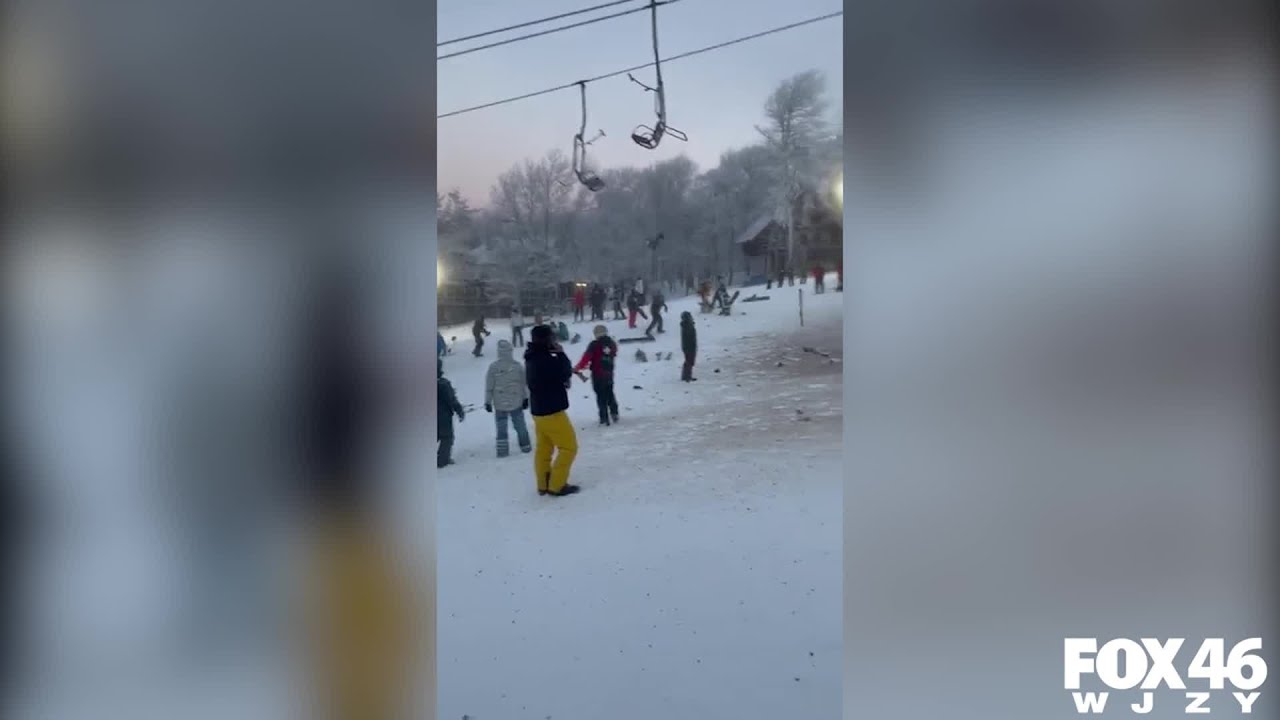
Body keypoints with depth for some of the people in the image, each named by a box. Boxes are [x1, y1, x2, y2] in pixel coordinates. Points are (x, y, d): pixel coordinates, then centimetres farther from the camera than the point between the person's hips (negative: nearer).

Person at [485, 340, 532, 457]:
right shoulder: (518, 366, -9)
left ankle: (502, 451, 8)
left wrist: (488, 402, 4)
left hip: (500, 404, -1)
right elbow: (524, 384, -1)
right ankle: (525, 446, 22)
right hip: (516, 402, 1)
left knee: (501, 428, 8)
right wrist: (525, 398, 12)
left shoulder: (493, 367, -12)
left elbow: (489, 387, -6)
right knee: (520, 426, 15)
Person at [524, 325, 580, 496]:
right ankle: (556, 485, 0)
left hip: (538, 410, 10)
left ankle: (543, 485, 22)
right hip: (552, 411, -10)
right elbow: (565, 373, -17)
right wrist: (561, 353, -9)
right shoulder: (545, 360, -24)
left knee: (543, 448, 16)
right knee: (569, 447, -1)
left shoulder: (533, 359, 8)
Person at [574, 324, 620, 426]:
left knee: (601, 396, 3)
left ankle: (604, 419, 2)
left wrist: (577, 368, -13)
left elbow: (586, 357, -20)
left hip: (597, 374, -5)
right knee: (610, 394, 23)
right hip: (609, 374, 5)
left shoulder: (594, 345, -15)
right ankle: (614, 413, 24)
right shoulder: (612, 344, 2)